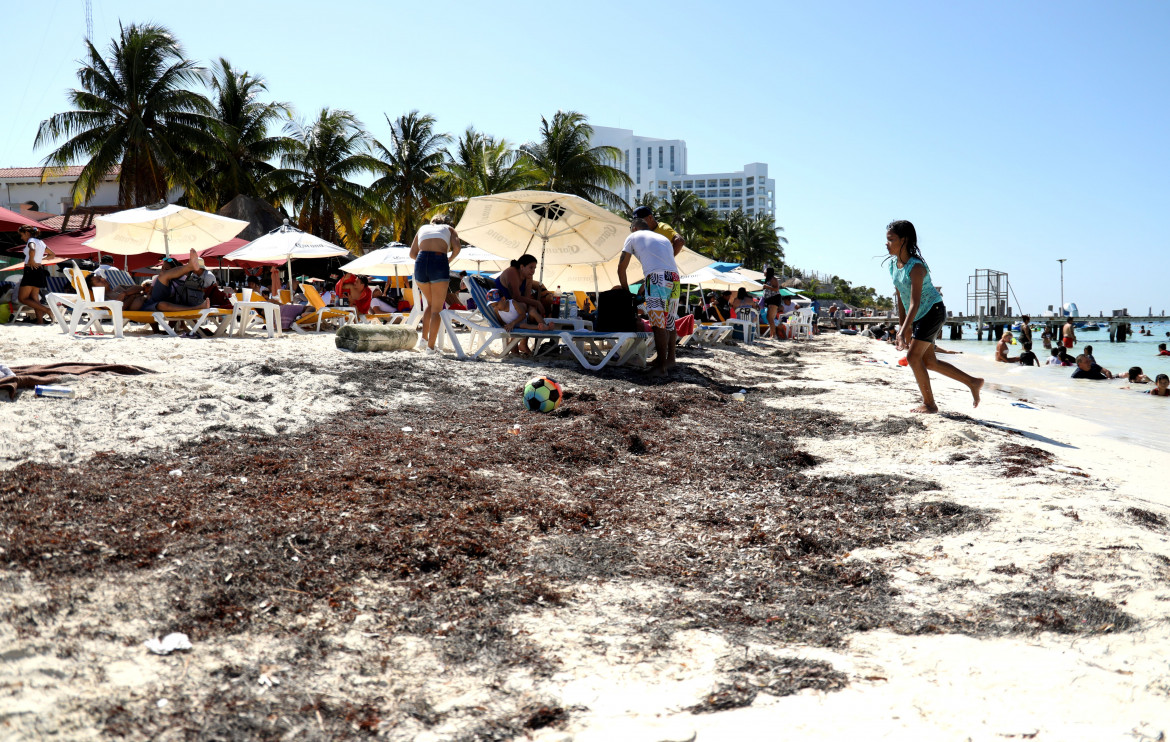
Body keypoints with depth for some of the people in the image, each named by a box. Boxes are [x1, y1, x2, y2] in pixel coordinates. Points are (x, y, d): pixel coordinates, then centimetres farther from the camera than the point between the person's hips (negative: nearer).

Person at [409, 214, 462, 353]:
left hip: (421, 263, 3)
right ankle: (431, 346, -2)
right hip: (439, 263, -3)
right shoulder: (449, 229, 21)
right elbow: (457, 247, 1)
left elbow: (412, 253, 19)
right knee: (437, 309, 3)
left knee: (430, 303, 25)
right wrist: (449, 259, 17)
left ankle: (424, 337, 16)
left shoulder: (423, 228, 28)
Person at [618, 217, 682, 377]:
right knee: (670, 323, 16)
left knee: (659, 324, -10)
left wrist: (626, 289, 29)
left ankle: (662, 366, -13)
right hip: (674, 279, 6)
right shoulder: (663, 238, 32)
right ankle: (670, 359, 23)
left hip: (656, 277, -6)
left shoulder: (633, 237, 17)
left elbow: (621, 268, 17)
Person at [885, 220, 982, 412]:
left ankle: (929, 404, -3)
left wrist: (903, 331, -38)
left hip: (933, 312, -9)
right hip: (919, 317, 9)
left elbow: (914, 303, -31)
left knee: (913, 357, -14)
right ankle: (973, 382, 24)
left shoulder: (916, 267, -25)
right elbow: (900, 297, 9)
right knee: (929, 362, 12)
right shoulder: (894, 264, 0)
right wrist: (903, 326, 12)